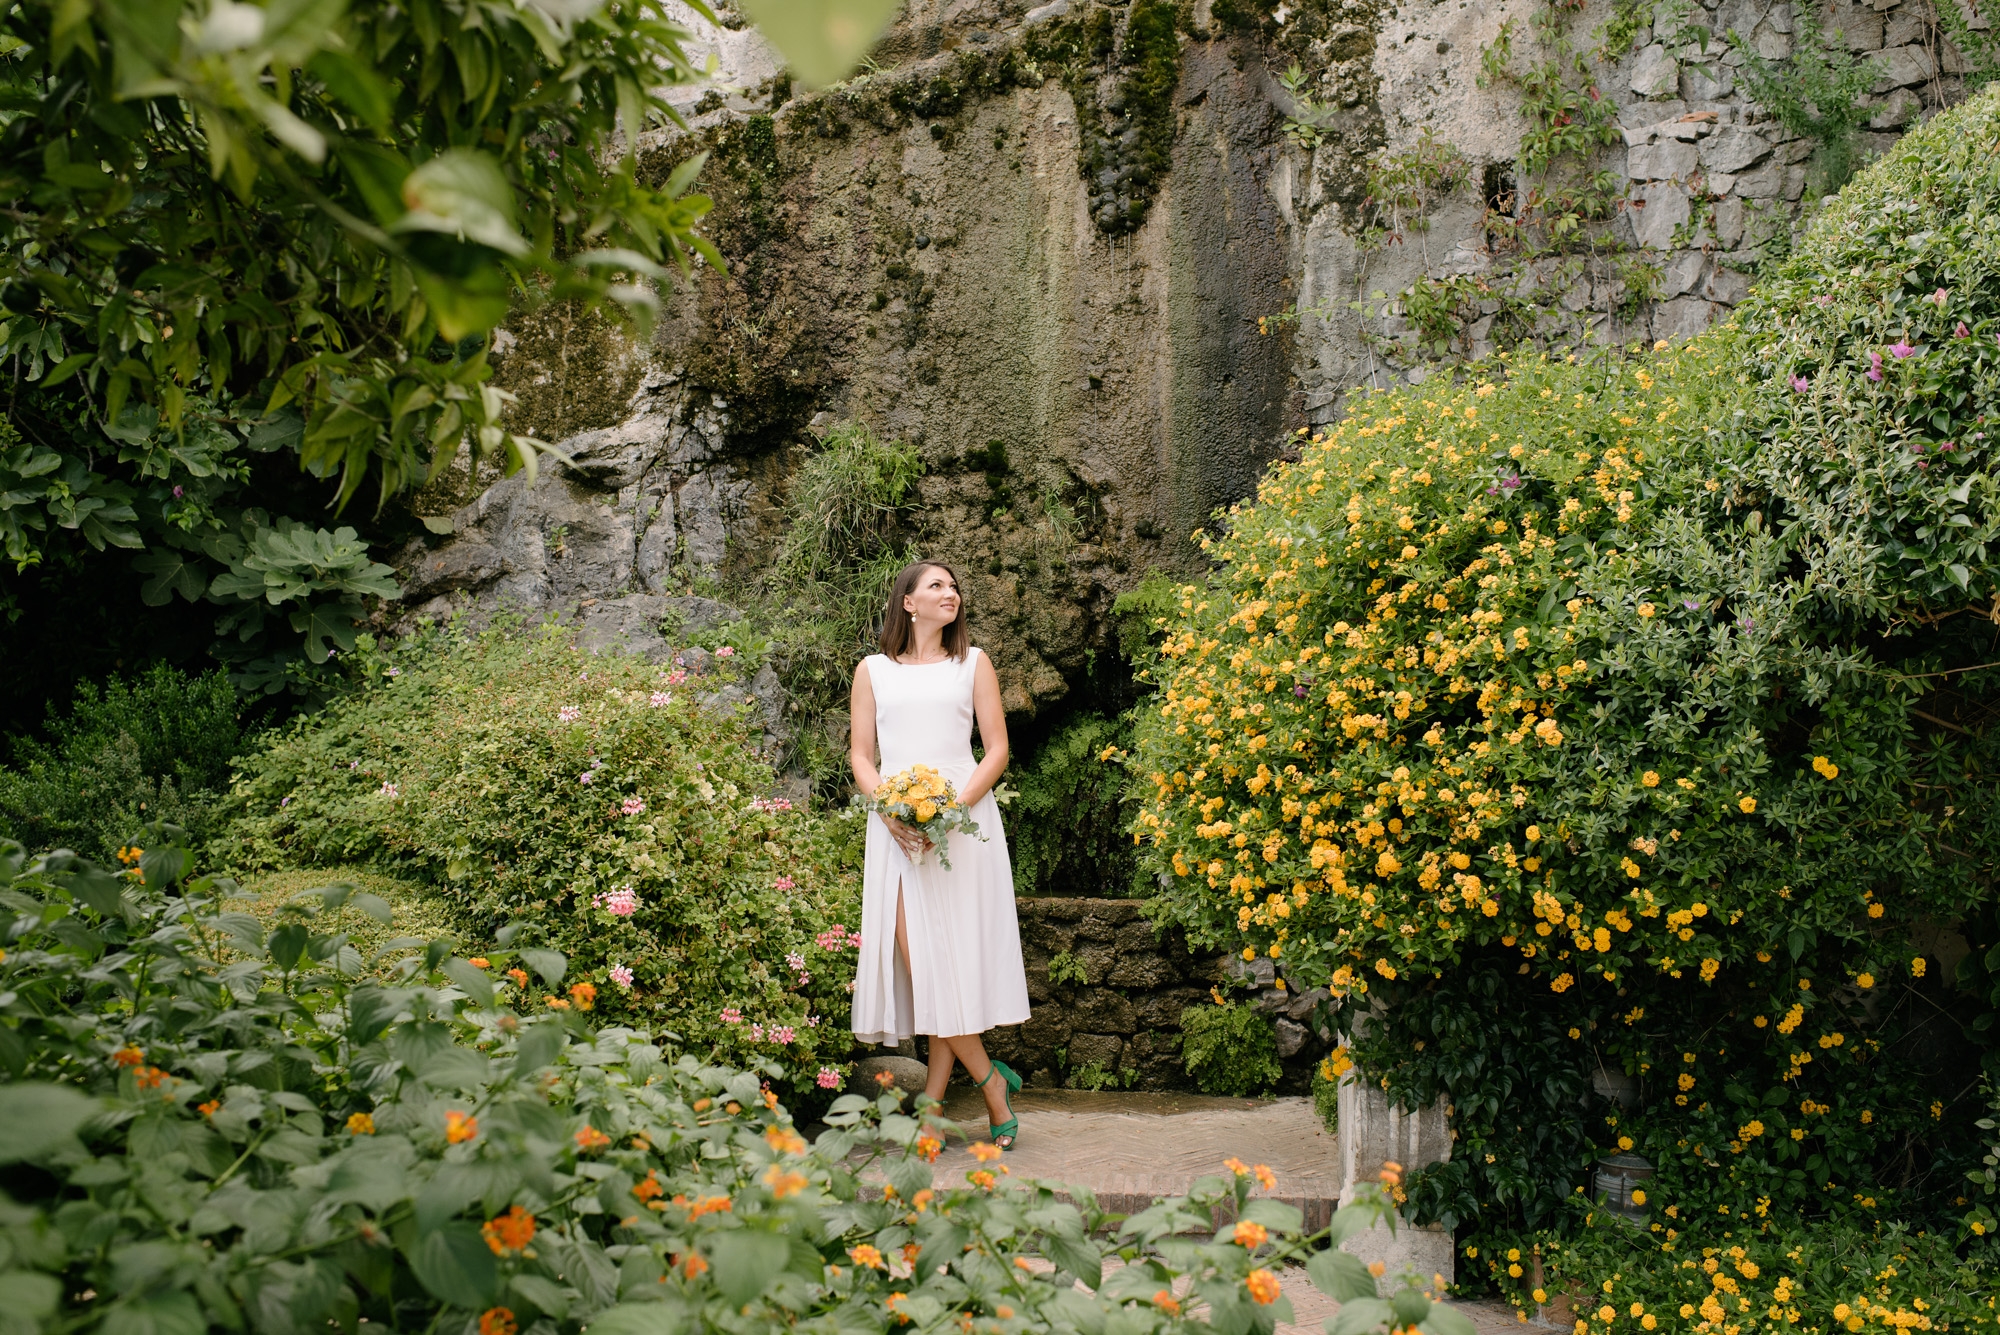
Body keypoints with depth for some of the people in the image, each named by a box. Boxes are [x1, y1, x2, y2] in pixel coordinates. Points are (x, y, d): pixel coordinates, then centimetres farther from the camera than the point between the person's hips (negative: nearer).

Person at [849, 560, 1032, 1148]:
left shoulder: (972, 663, 11)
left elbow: (997, 749, 5)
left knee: (952, 954, -6)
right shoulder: (873, 670, 14)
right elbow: (861, 756, 10)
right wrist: (890, 812, -9)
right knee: (916, 957, -7)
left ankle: (932, 1101, 1)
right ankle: (990, 1079, 3)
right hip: (896, 826, 1)